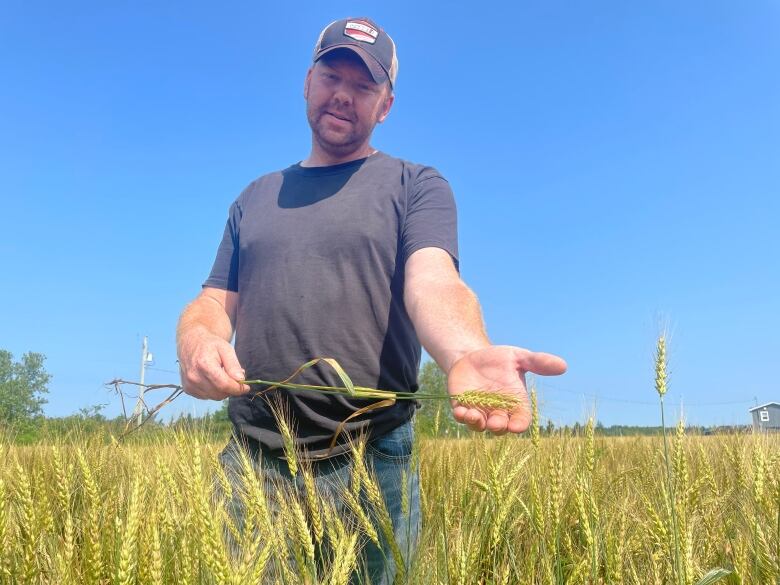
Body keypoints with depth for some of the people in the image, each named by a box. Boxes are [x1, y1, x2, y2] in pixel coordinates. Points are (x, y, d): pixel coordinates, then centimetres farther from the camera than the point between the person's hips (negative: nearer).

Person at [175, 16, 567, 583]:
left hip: (370, 464, -2)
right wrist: (196, 339, -13)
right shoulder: (256, 197, 16)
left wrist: (468, 353, -38)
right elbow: (214, 302, 12)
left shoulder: (417, 185, 3)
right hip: (253, 461, 3)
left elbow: (434, 284, -15)